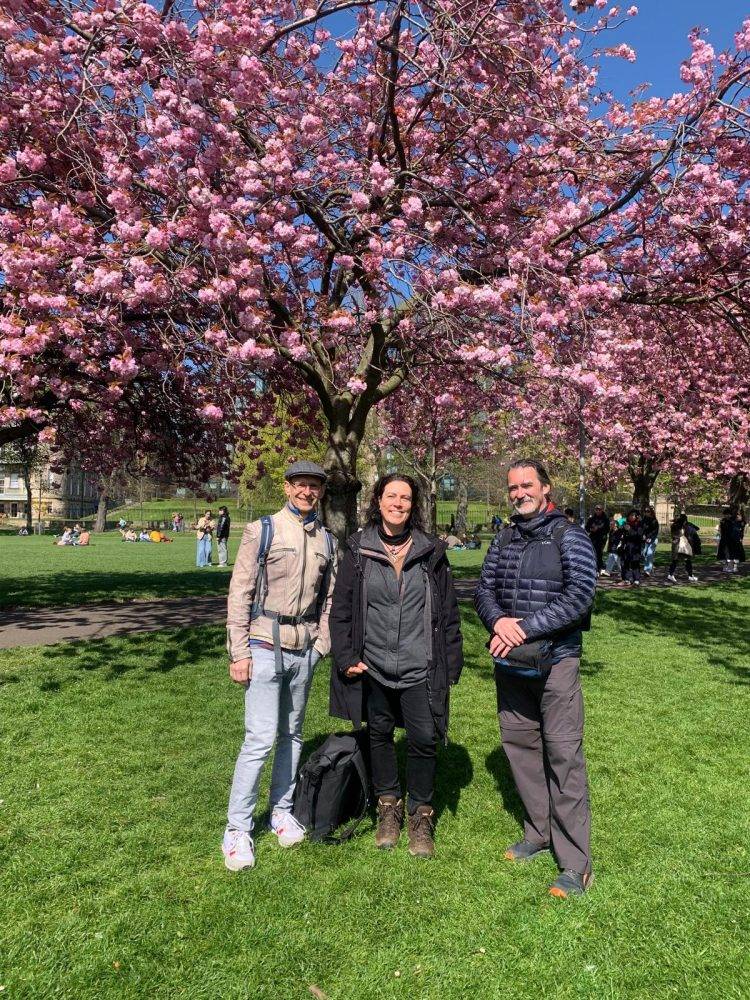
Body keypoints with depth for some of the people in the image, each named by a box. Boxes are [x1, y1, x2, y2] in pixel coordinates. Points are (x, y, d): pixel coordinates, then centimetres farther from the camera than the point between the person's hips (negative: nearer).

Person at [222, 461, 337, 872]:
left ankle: (282, 810, 31)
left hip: (304, 649, 5)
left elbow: (328, 599, 12)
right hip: (265, 647, -5)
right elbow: (239, 594, -7)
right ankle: (237, 829, 9)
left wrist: (321, 645, 4)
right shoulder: (262, 530, -6)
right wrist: (239, 653, -11)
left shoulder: (327, 540, 8)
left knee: (292, 734, 14)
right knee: (261, 737, -6)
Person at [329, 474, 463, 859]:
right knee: (380, 734, 14)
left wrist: (452, 663, 3)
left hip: (419, 667, -1)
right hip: (373, 666, 1)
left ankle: (420, 815, 24)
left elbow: (448, 611, 4)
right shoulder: (358, 550, -1)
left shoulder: (431, 551, 0)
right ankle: (389, 807, 36)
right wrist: (346, 657, -3)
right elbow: (340, 608, 2)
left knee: (424, 739, 0)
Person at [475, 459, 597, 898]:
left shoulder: (570, 536, -6)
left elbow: (579, 597, -15)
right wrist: (498, 621, -14)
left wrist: (524, 628, -20)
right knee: (520, 746, 13)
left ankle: (576, 864, 7)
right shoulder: (505, 539, 10)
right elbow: (484, 589, 8)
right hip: (510, 662, 6)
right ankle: (539, 833, 31)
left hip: (555, 660, -6)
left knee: (563, 754, -4)